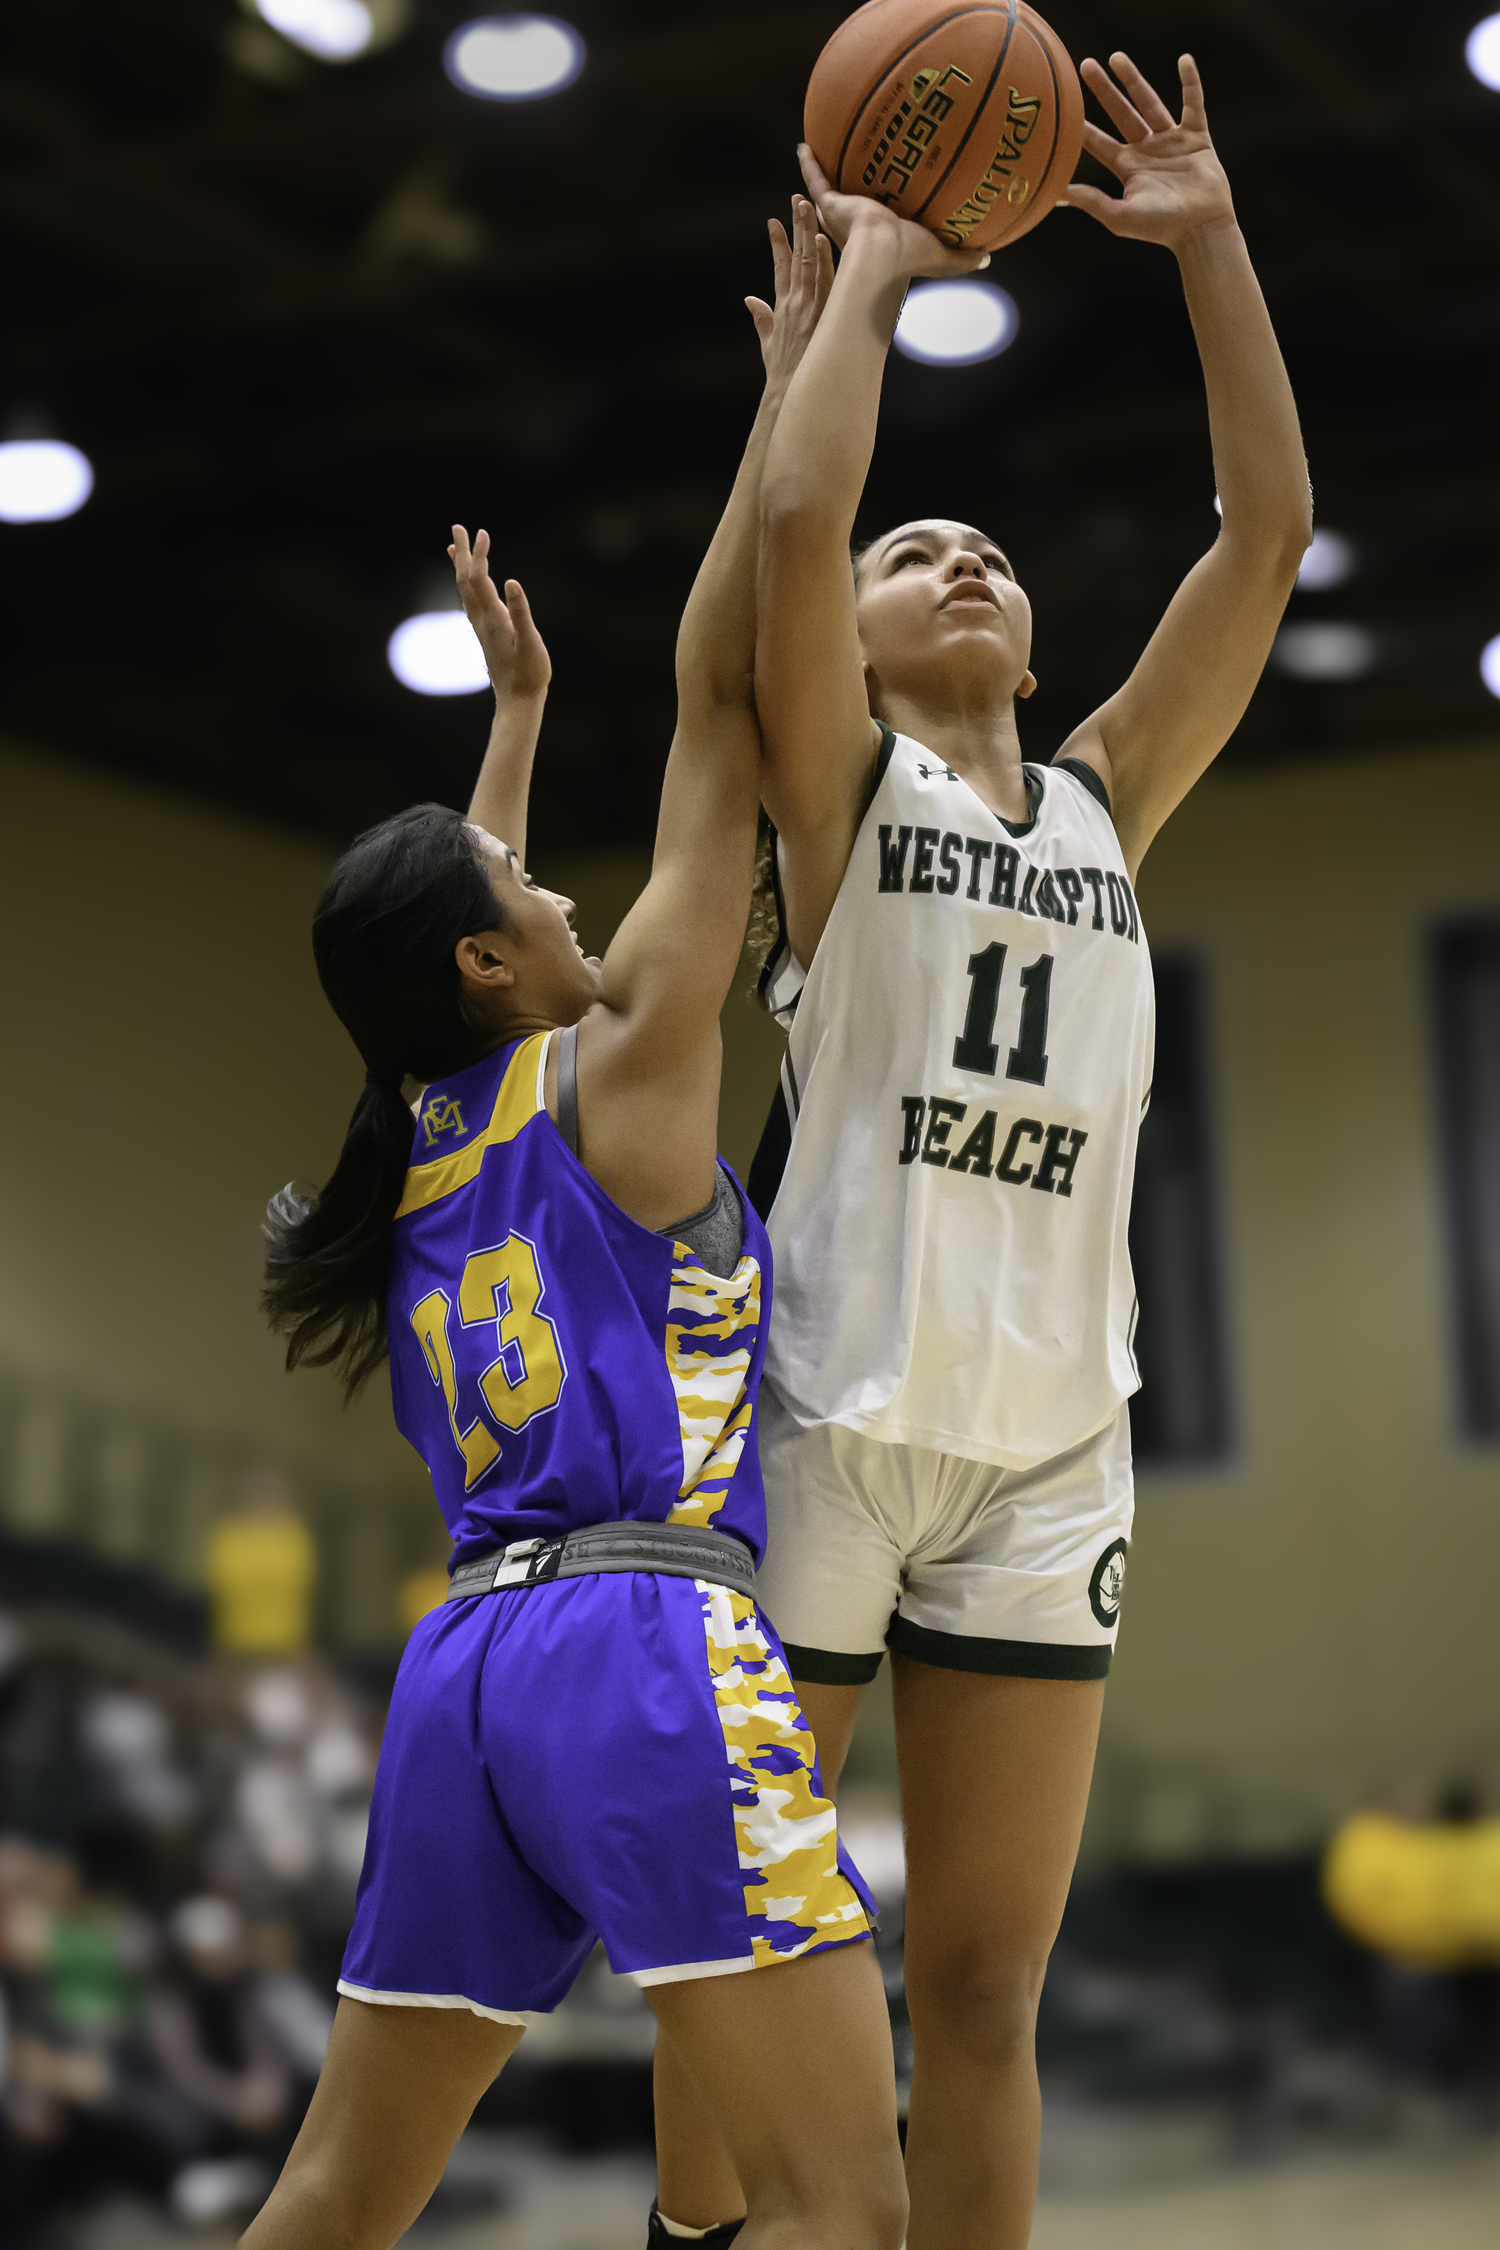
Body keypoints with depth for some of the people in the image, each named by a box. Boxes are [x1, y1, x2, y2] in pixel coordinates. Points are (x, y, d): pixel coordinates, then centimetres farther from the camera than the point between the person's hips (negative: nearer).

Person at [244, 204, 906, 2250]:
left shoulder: (424, 1130, 17)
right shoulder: (617, 1076, 1)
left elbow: (467, 926, 39)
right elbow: (720, 693, 3)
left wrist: (515, 712, 50)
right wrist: (798, 377, 7)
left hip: (463, 1667, 8)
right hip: (648, 1643, -8)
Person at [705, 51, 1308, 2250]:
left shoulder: (1105, 801, 17)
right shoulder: (840, 781, 6)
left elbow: (1268, 533, 12)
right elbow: (794, 516, -11)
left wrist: (1208, 240, 9)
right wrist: (873, 267, 0)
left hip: (1045, 1442, 4)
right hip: (825, 1411, -4)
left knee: (985, 1990, 6)